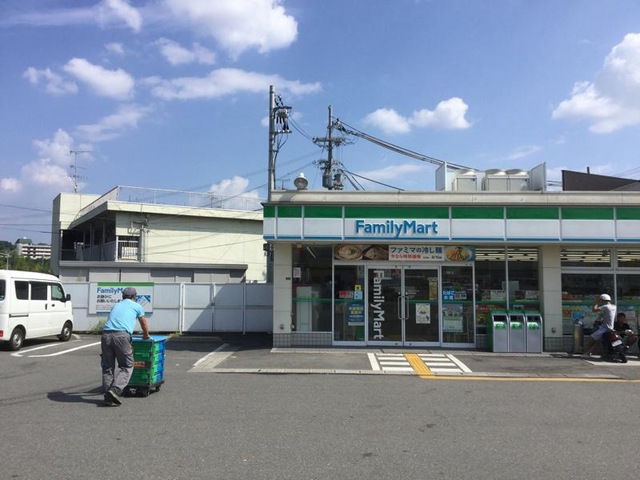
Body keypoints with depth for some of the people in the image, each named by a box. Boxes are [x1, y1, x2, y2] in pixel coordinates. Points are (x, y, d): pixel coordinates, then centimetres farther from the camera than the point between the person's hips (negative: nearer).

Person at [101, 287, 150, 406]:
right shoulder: (137, 306, 19)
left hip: (106, 334, 5)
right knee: (127, 366, 5)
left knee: (107, 366, 11)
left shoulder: (116, 305, 30)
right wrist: (146, 336, 50)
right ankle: (115, 390, -12)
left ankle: (108, 397, 8)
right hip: (121, 335, -4)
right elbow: (144, 324, 31)